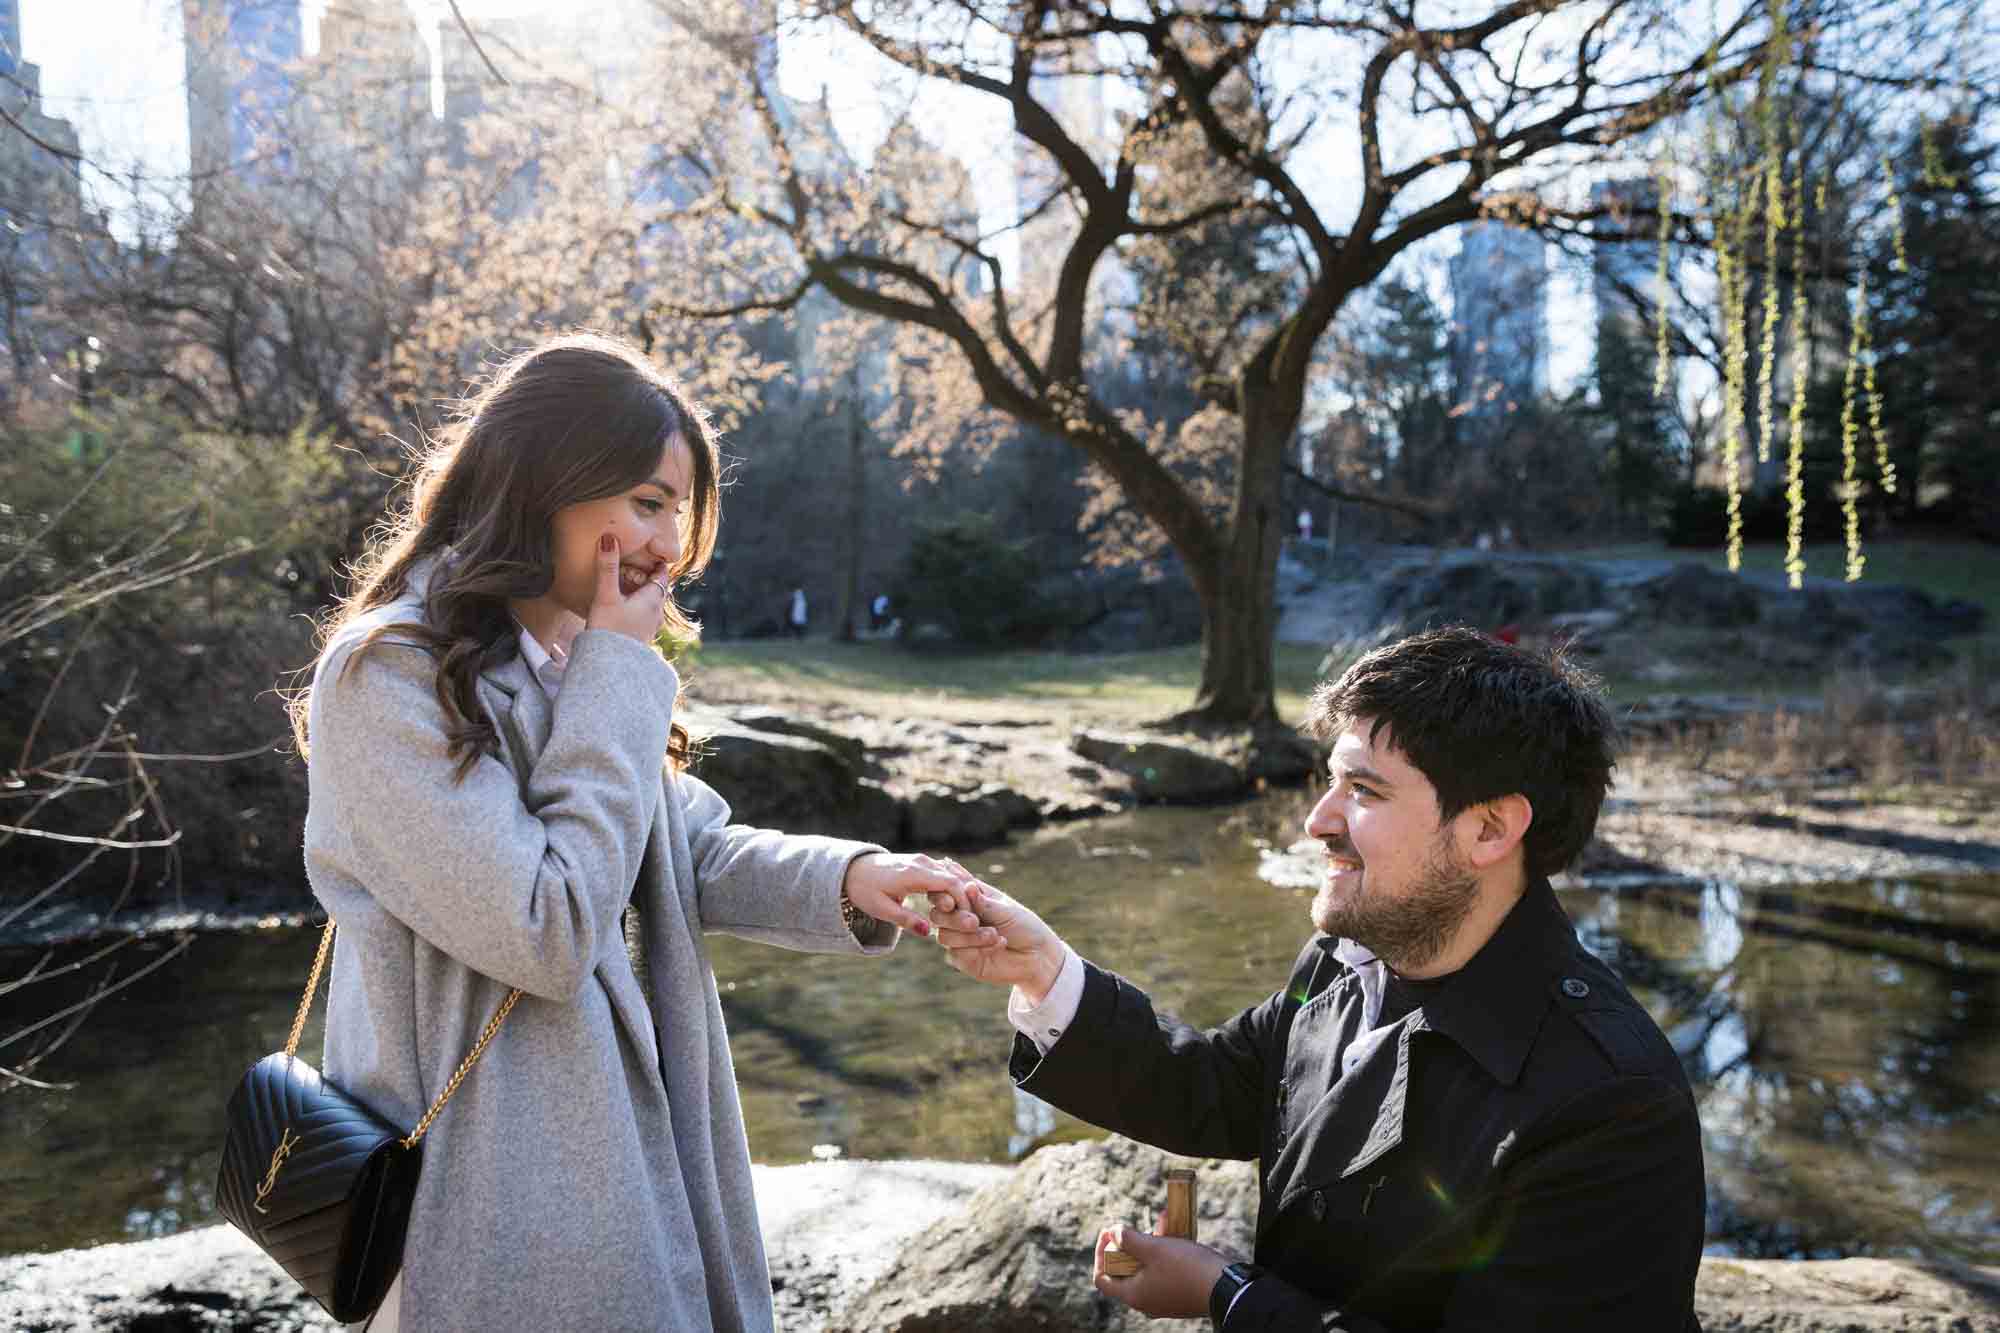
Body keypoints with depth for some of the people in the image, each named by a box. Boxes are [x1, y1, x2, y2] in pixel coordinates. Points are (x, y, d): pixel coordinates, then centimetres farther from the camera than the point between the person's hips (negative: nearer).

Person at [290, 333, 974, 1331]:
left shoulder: (573, 669, 9)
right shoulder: (386, 677, -19)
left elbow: (697, 853, 7)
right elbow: (549, 931, -23)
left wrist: (843, 880, -12)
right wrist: (618, 678, -18)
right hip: (498, 1187, -8)